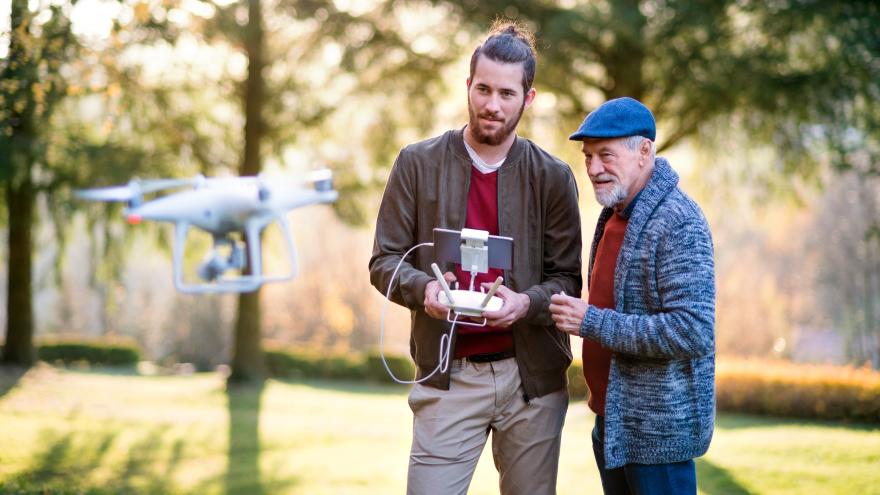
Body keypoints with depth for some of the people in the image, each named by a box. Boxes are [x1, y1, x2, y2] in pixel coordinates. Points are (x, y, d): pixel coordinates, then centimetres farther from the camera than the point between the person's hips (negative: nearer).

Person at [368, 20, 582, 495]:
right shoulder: (418, 164, 1)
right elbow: (384, 261, 2)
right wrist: (423, 289, -20)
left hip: (532, 376, 1)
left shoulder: (553, 177, 2)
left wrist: (526, 302, -20)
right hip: (448, 376, -1)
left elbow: (567, 278, 1)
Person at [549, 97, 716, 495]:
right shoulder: (615, 213, 11)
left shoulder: (678, 223, -18)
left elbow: (692, 332, -25)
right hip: (613, 423, 9)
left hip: (658, 430, -9)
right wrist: (597, 387, 15)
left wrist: (592, 322, -23)